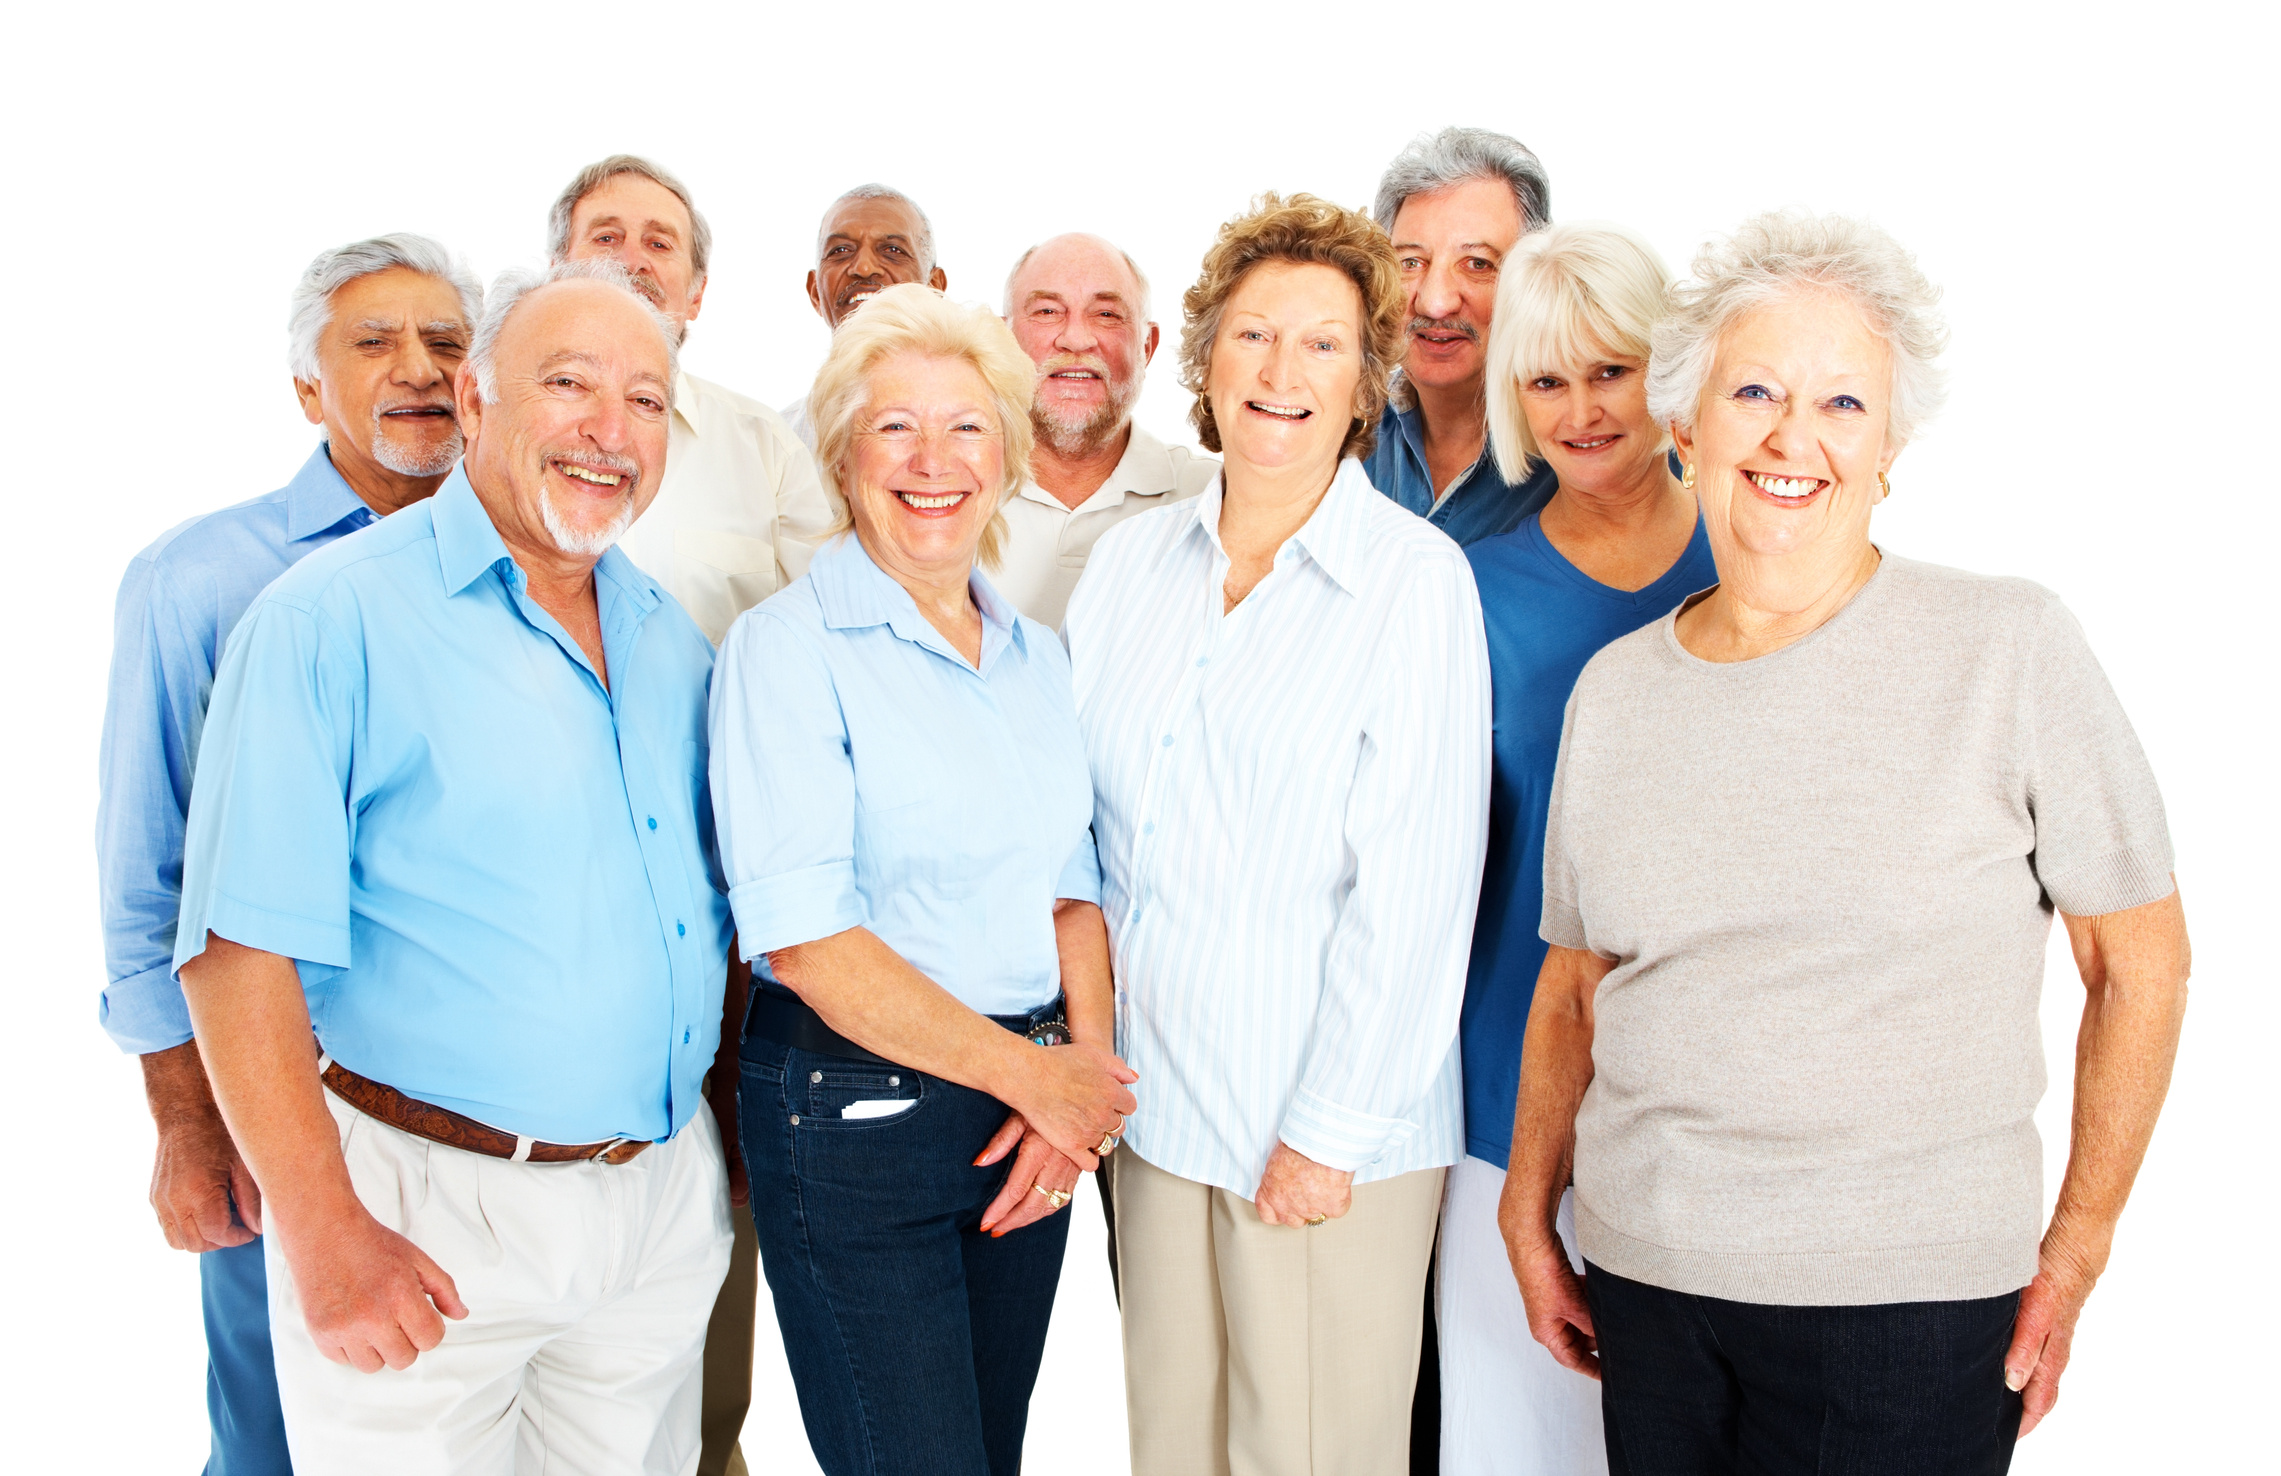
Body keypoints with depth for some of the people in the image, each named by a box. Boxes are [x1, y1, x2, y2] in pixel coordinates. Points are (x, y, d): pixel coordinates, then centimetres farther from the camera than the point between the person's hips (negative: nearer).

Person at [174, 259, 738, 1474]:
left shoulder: (670, 636, 8)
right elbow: (240, 946, -17)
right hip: (426, 1214, -6)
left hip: (665, 1198, 6)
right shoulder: (332, 619, -12)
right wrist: (322, 1232, -21)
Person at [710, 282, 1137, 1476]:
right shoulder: (788, 648, -10)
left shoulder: (1034, 655, 10)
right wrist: (1036, 1075, -13)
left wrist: (1085, 1063, -7)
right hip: (855, 1119, -6)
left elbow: (1074, 889, 11)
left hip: (1028, 1117, 6)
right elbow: (806, 938, -17)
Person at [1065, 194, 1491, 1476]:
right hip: (1153, 1097, 5)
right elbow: (1076, 820, 10)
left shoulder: (1417, 579, -10)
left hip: (1328, 1131, -4)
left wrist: (1333, 1127, -13)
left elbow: (1414, 886, -13)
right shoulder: (1131, 559, 6)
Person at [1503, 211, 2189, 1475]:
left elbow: (2141, 959, -2)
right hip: (1647, 1279, 4)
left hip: (1908, 1296, -3)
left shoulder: (2013, 650, -7)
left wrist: (2075, 1251, -3)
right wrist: (1528, 1221, 10)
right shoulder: (1614, 689, 5)